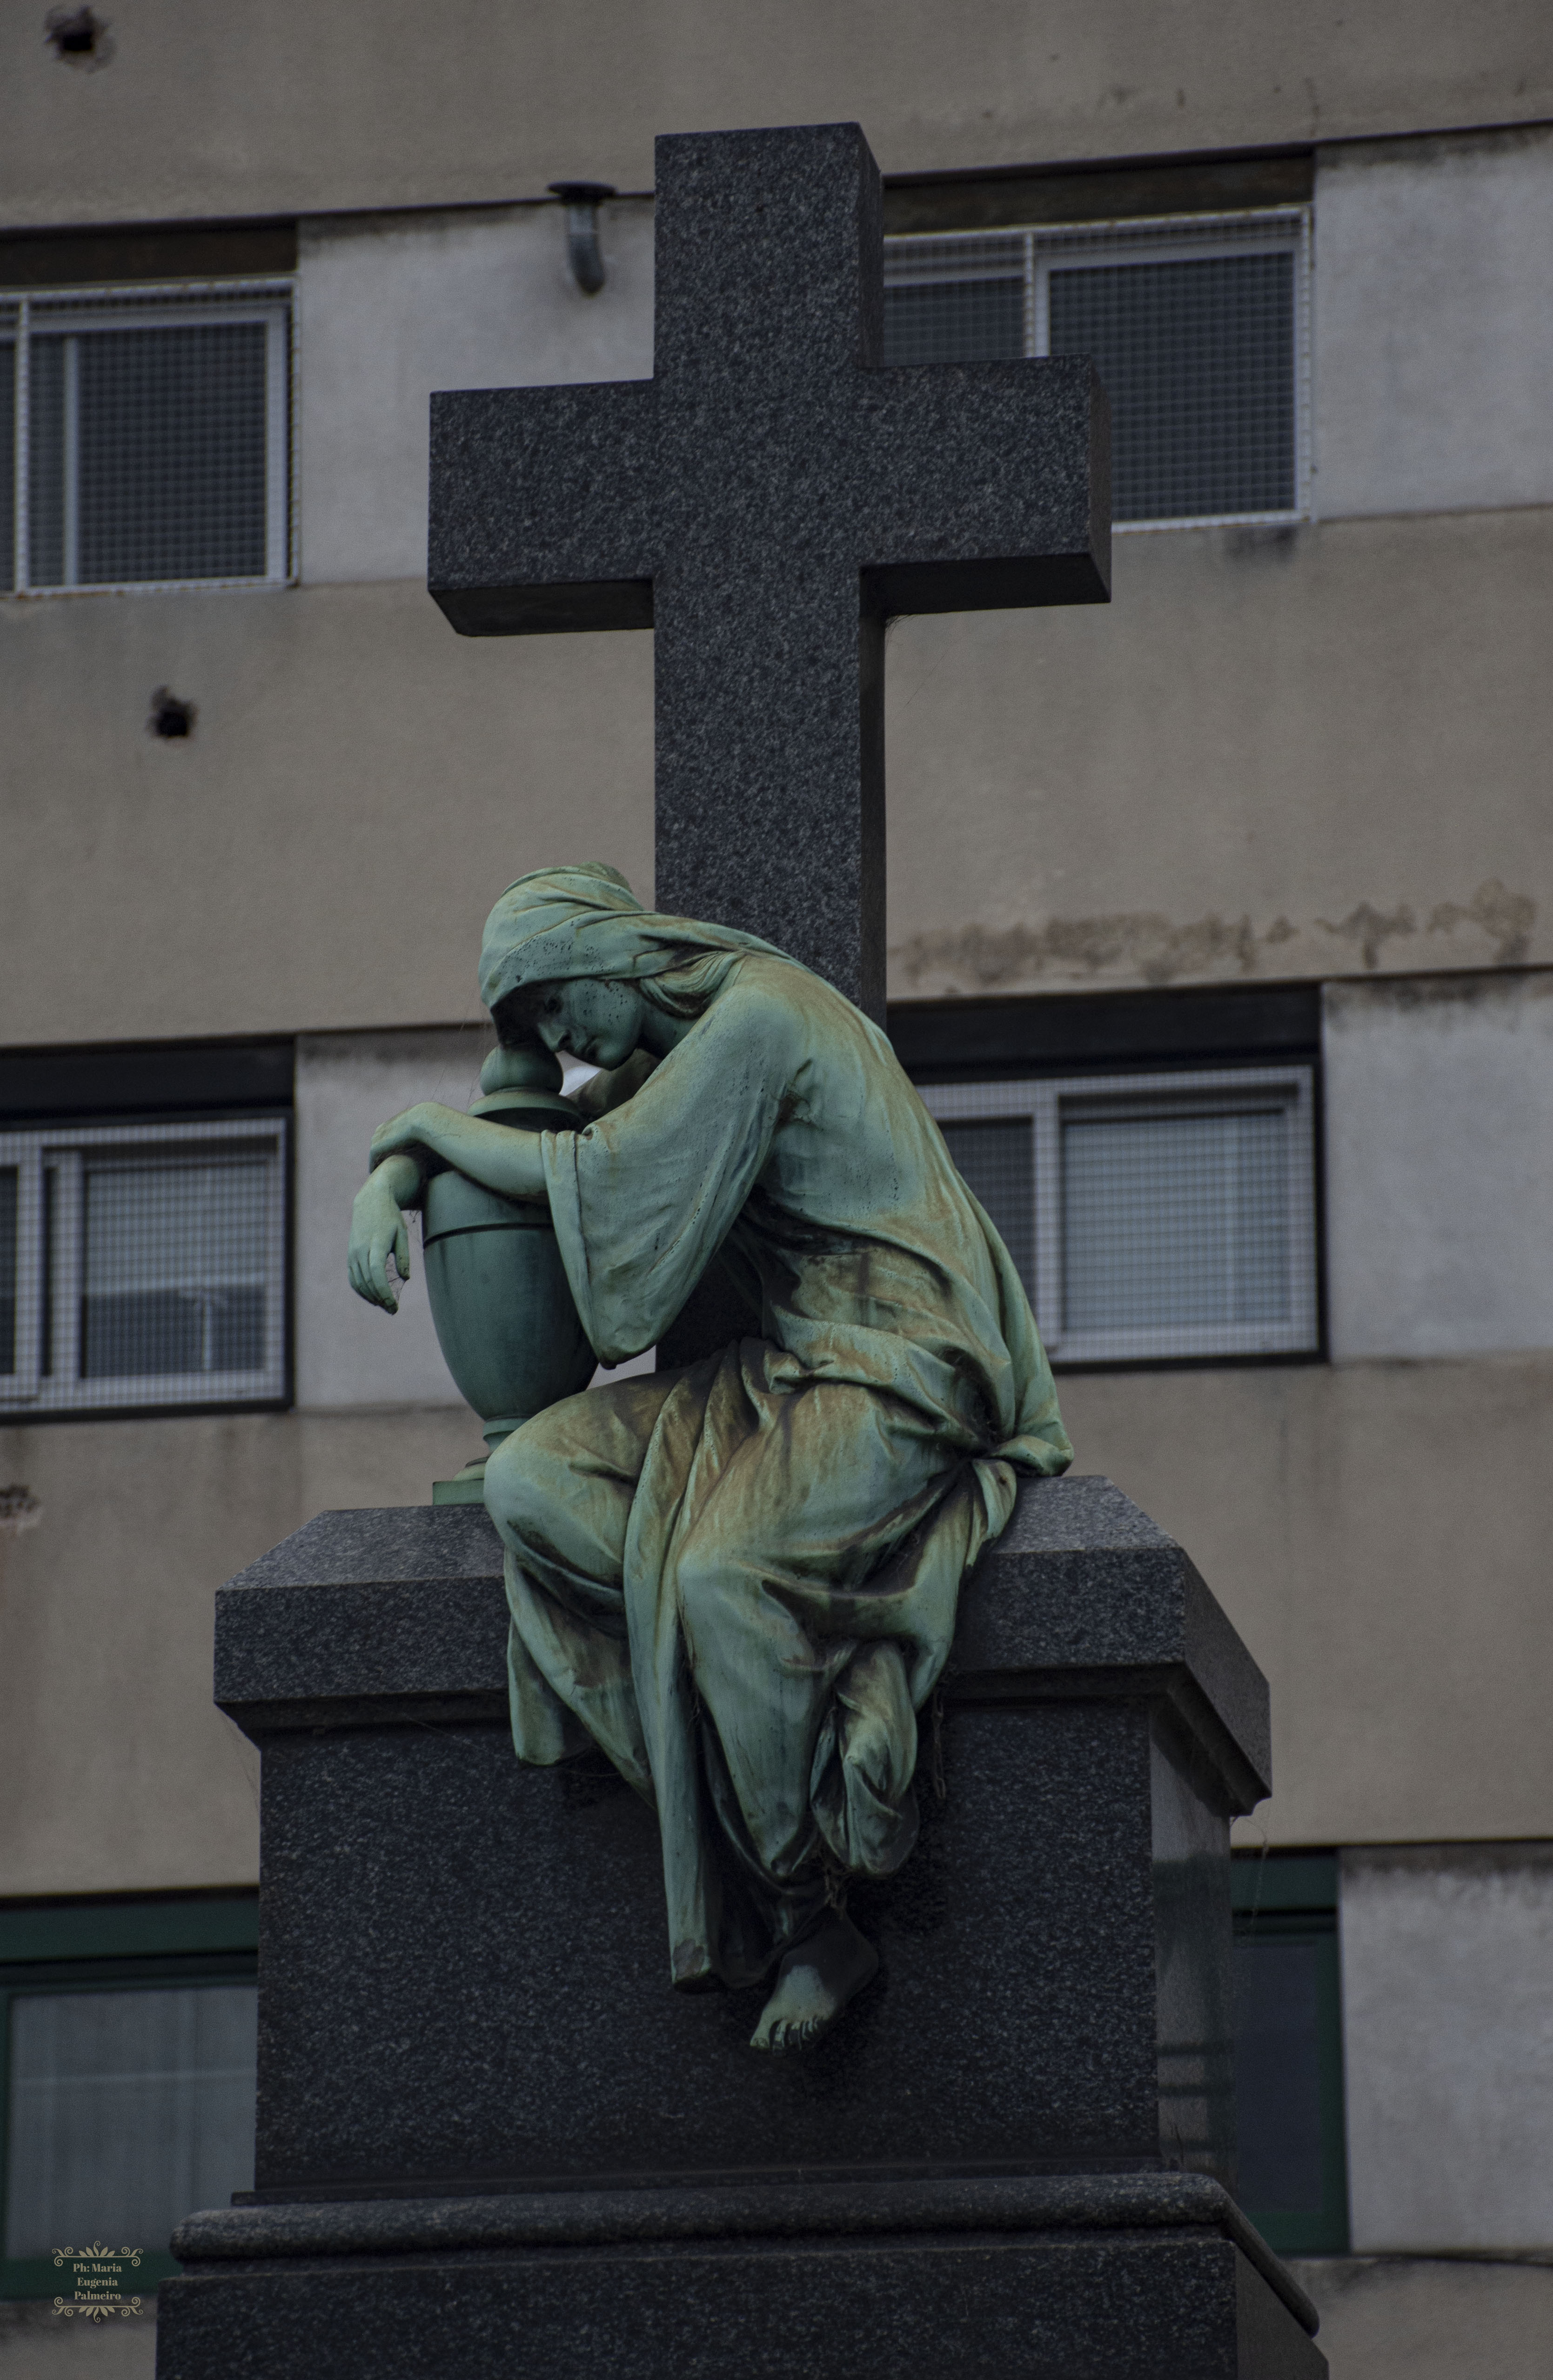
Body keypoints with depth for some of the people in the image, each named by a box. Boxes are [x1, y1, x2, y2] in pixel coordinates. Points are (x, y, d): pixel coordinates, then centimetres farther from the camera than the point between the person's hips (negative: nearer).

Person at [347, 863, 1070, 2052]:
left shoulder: (758, 1016, -12)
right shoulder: (663, 1060, 17)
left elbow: (600, 1176, -14)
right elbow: (483, 1138, 28)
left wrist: (432, 1127, 1)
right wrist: (386, 1190, 6)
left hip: (895, 1376, -9)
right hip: (788, 1375, 9)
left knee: (724, 1576, -36)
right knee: (531, 1484, -13)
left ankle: (808, 1913, -19)